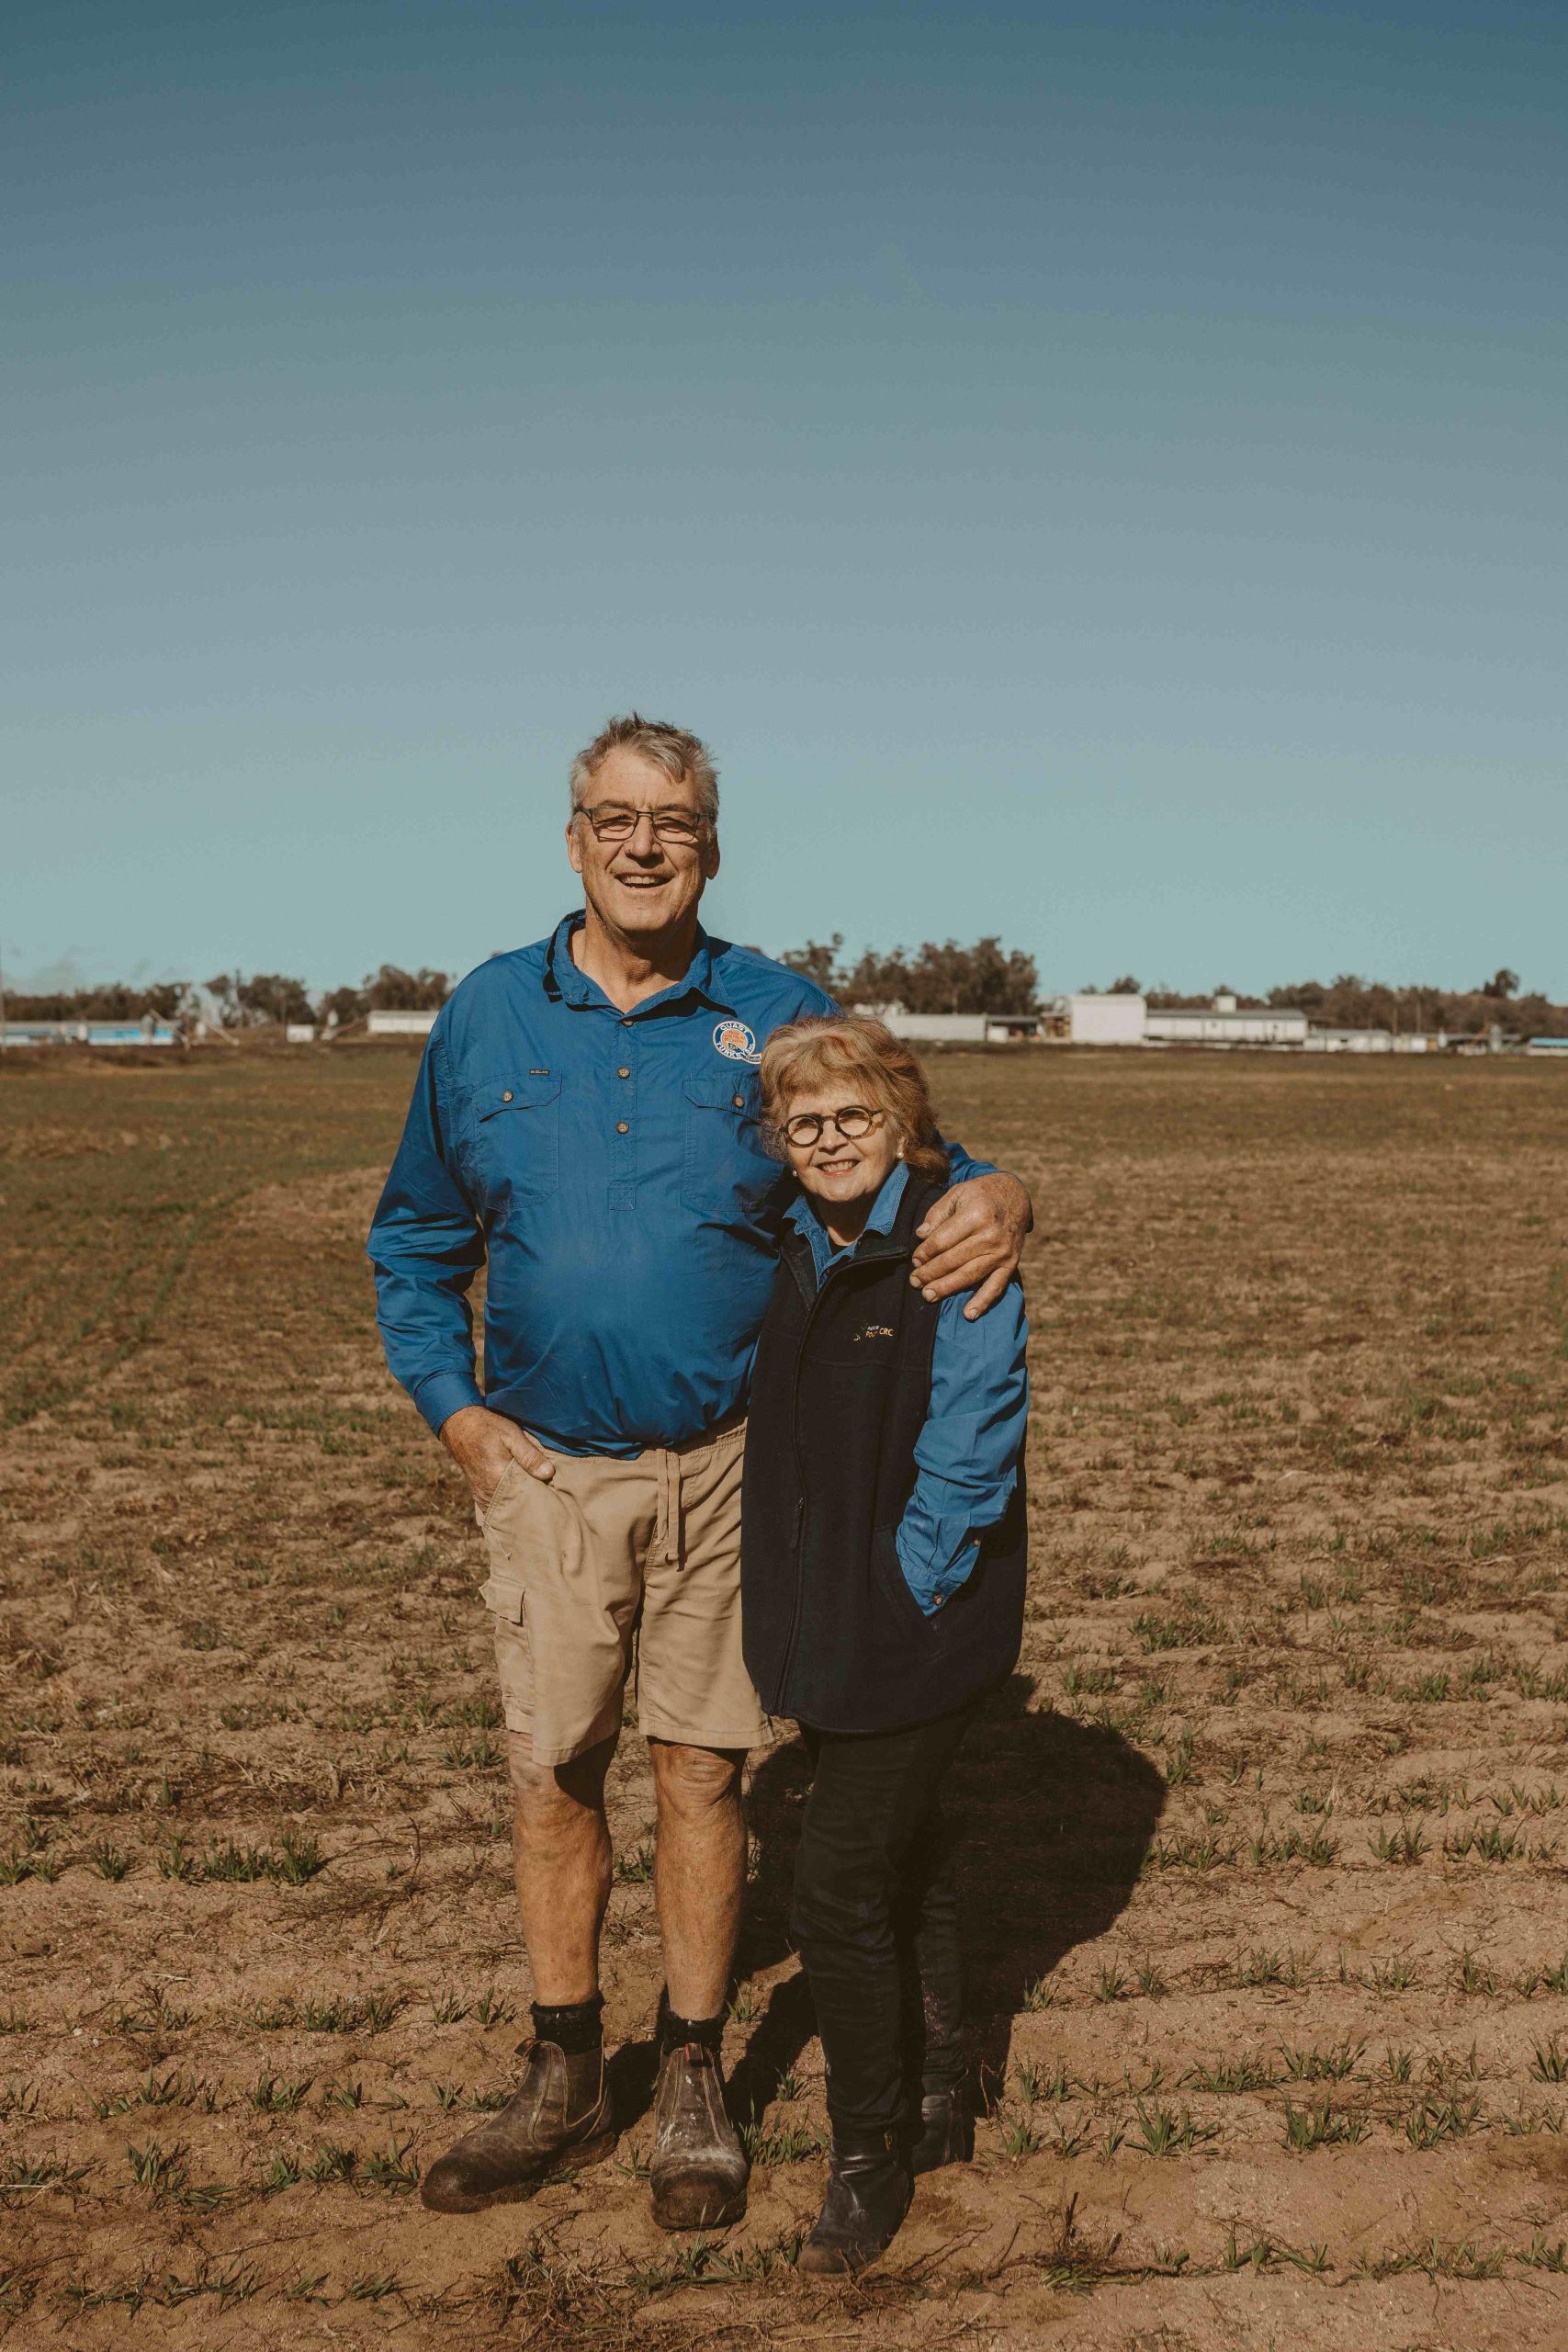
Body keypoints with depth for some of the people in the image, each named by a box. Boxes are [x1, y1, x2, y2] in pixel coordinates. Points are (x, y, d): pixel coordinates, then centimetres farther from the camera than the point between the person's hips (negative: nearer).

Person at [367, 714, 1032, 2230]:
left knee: (700, 1769, 6)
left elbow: (906, 1170, 4)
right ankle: (565, 2087, 24)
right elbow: (414, 1237, 14)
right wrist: (450, 1406, 1)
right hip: (547, 1469, 2)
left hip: (728, 1463, -1)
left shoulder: (780, 1019, -1)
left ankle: (693, 2087, 23)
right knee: (550, 1771, 6)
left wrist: (995, 1198, -21)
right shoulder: (488, 1016, 4)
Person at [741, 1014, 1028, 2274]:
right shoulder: (795, 1251, 7)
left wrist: (899, 1608, -15)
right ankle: (936, 2103, 37)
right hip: (828, 1630, 7)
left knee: (842, 1890, -4)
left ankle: (871, 2156, 16)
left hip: (917, 1631, -7)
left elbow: (966, 1459, -17)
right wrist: (795, 1621, 10)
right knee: (906, 1858, 20)